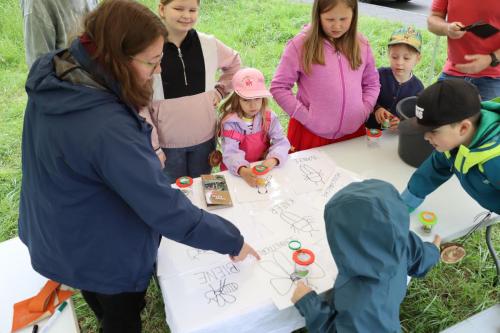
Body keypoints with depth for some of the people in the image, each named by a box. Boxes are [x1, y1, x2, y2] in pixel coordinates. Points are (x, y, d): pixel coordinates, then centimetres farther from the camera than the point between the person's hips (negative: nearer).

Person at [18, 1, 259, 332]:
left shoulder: (51, 77, -11)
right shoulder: (107, 127, -40)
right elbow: (167, 210, -34)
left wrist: (144, 159, 9)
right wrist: (231, 240, -21)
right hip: (106, 256, -7)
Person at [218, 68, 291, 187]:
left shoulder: (269, 117, -4)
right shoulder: (230, 122, -11)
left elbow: (281, 141, -9)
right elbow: (231, 152, -20)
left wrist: (273, 159, -31)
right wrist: (242, 170, -41)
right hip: (237, 172, -1)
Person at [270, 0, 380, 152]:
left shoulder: (361, 45, 2)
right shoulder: (300, 44, -10)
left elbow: (372, 83, 13)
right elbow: (278, 87, -9)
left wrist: (363, 112, -1)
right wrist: (306, 117, -12)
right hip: (311, 134, -3)